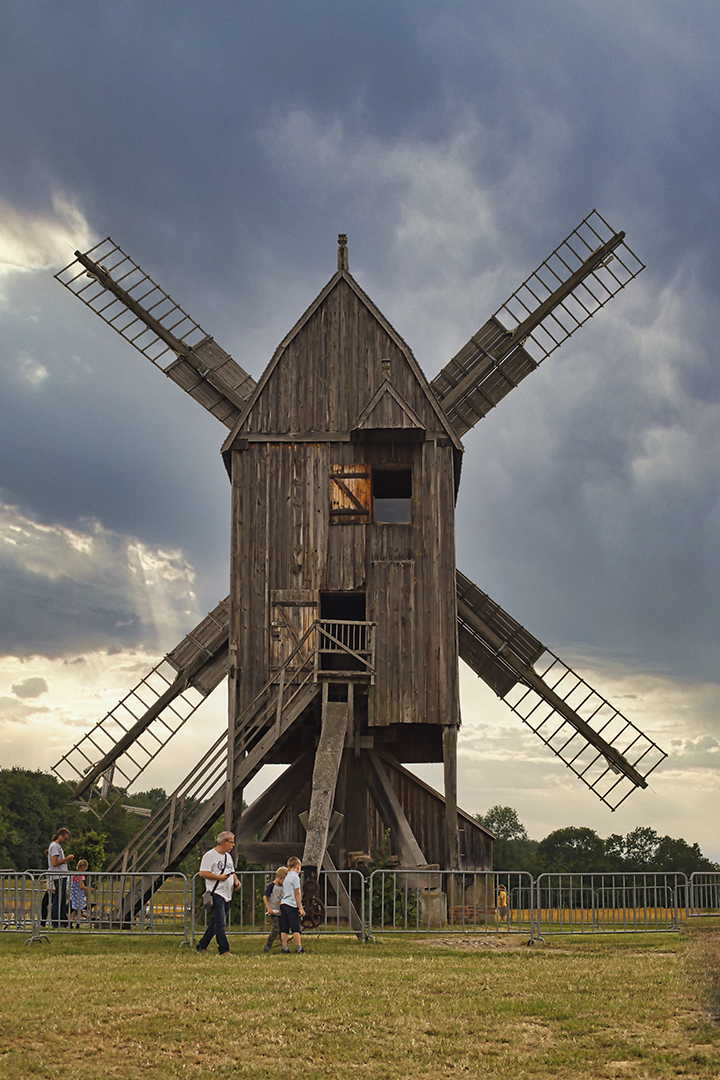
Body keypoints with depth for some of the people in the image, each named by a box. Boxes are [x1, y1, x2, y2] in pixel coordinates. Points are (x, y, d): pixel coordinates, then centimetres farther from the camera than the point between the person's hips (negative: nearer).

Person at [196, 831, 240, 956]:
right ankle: (224, 950, -11)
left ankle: (201, 946, 20)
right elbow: (202, 873, -13)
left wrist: (236, 881, 8)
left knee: (216, 923, 11)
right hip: (216, 894, -8)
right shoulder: (210, 855, -7)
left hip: (227, 895, 9)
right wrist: (219, 877, -19)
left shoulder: (228, 856, 20)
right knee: (220, 923, -11)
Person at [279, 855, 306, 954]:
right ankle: (298, 948, -5)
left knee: (284, 929, 5)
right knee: (296, 928, -5)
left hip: (283, 904, 8)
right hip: (292, 905, -8)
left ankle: (284, 948, 4)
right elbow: (297, 893, -9)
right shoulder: (295, 877, -5)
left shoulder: (286, 878, 19)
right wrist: (300, 907, -7)